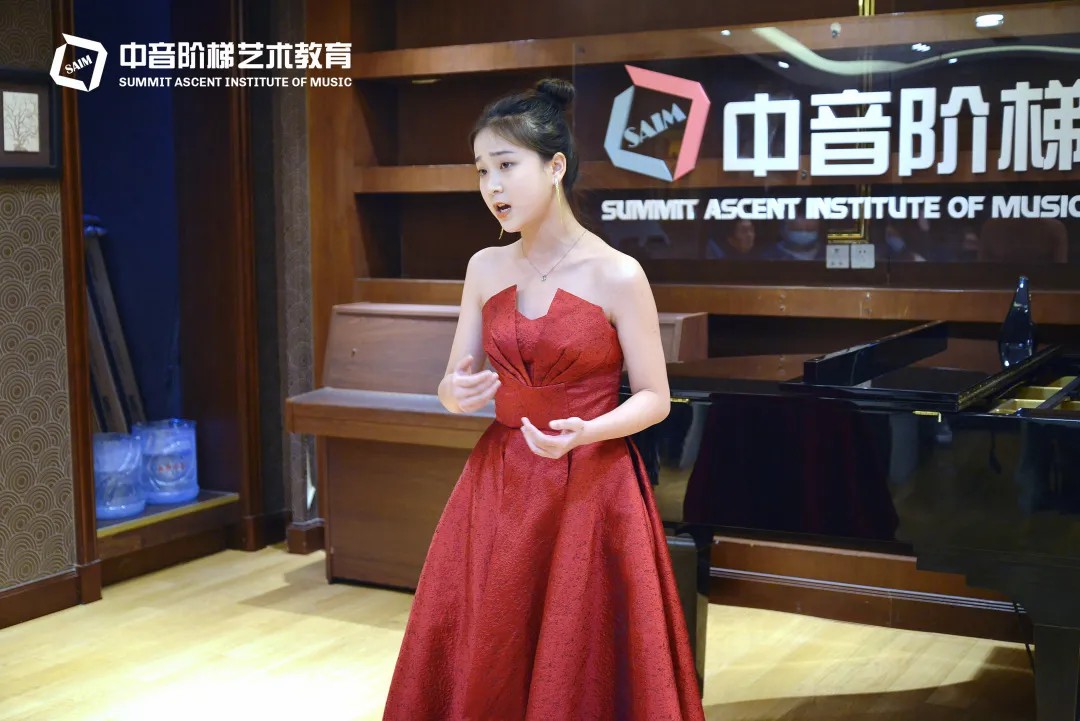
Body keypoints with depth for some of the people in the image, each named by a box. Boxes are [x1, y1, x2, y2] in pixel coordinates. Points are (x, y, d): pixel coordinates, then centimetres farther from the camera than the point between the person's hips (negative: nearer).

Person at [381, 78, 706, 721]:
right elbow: (454, 382, 8)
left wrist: (585, 432, -23)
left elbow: (655, 398, -6)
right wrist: (456, 395, -15)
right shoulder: (485, 268, 3)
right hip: (499, 484, 4)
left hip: (589, 490, -4)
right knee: (482, 667, 10)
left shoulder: (618, 275, -11)